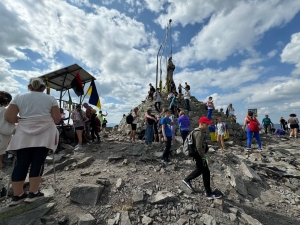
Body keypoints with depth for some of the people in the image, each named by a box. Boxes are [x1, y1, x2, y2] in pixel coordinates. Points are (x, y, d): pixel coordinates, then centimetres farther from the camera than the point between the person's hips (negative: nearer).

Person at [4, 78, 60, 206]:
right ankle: (33, 193, 9)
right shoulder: (50, 99, 1)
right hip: (44, 135, -2)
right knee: (38, 163, 2)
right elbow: (57, 119, -3)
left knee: (21, 164, 8)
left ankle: (17, 195, 16)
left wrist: (22, 120, 18)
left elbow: (8, 117, 2)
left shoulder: (19, 97, 6)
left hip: (24, 136, 3)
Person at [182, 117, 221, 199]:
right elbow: (199, 147, -28)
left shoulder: (197, 131, 10)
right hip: (199, 155, -10)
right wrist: (203, 157, -19)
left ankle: (187, 180, 33)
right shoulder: (199, 133, -22)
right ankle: (209, 193, 15)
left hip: (197, 154, 10)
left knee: (199, 170, 23)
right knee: (206, 172, 2)